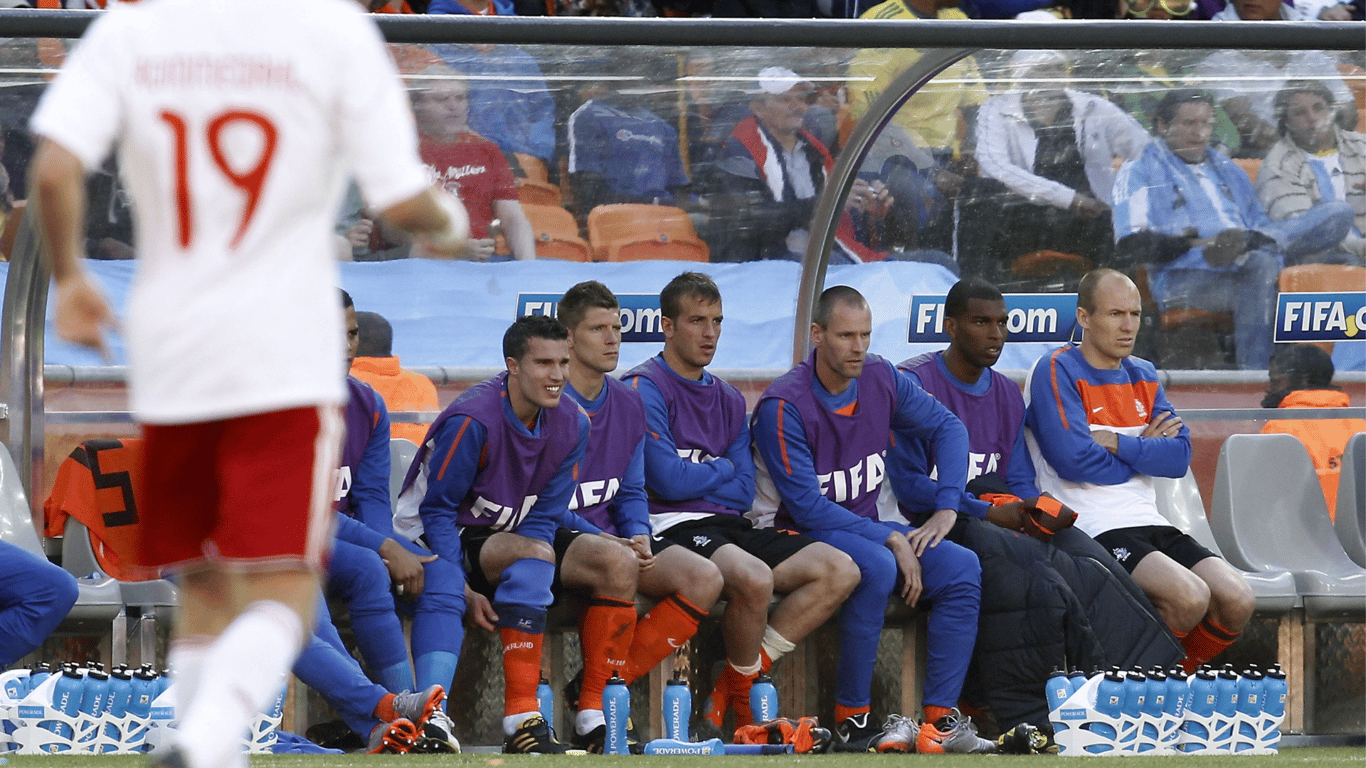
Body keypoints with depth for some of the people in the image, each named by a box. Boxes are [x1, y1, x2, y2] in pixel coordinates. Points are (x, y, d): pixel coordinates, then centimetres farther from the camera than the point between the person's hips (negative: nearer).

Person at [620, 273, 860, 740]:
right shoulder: (644, 388, -4)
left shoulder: (728, 400, 20)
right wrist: (723, 470, 4)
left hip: (728, 525, 8)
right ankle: (745, 700, -11)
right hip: (671, 527, -8)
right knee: (754, 578, -37)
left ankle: (733, 684, -9)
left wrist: (694, 476, -4)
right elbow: (669, 480, -13)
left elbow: (744, 493, 11)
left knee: (840, 571, -10)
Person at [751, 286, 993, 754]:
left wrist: (947, 509, -1)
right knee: (878, 568, -36)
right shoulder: (783, 407, -18)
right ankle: (852, 719, -28)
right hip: (806, 536, -7)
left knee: (961, 568, -17)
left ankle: (941, 719, -20)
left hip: (868, 529, 7)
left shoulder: (881, 381, 1)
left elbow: (947, 428, 13)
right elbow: (807, 506, -19)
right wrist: (891, 541, -20)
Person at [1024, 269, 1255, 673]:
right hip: (1093, 530, -7)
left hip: (1148, 521, 7)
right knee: (1190, 597, -29)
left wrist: (1118, 444, -11)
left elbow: (1180, 456, 5)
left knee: (1237, 601, -12)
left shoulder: (1143, 376, 17)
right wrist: (1146, 450, 0)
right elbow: (1074, 461, -16)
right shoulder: (1057, 372, -4)